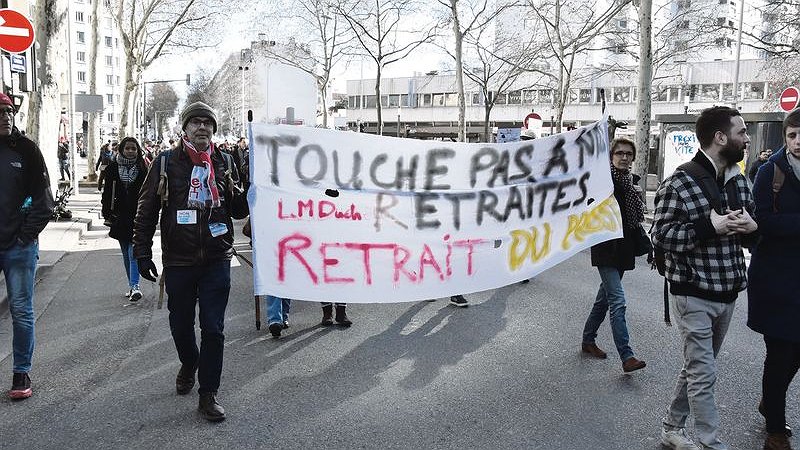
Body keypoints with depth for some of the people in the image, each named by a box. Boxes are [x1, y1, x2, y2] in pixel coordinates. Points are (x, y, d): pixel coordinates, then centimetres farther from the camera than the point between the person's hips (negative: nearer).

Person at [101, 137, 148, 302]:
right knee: (126, 254, 12)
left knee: (134, 253, -13)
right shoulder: (113, 168, 4)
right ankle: (132, 285, 22)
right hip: (120, 217, 3)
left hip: (138, 217, -3)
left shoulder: (142, 169, 0)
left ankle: (134, 286, -17)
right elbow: (107, 192, 6)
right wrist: (107, 213, -1)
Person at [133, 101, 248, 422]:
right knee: (180, 324, 15)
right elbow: (146, 210, 2)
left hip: (217, 260, 0)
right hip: (178, 260, 0)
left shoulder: (225, 163, 5)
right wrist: (142, 252, -2)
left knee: (213, 329, 1)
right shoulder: (166, 162, 0)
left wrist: (249, 195, -12)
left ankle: (208, 395, 12)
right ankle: (189, 364, 45)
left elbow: (238, 211, 10)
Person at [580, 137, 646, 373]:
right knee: (617, 301, -11)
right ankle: (626, 356, -12)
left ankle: (588, 340, 30)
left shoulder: (631, 181, 12)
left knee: (605, 297, 16)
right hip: (606, 247, -8)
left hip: (623, 247, 8)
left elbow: (636, 217, 18)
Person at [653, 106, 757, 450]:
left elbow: (750, 226, 17)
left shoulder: (738, 180, 8)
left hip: (727, 293, 7)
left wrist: (750, 227, -7)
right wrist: (710, 227, -24)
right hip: (694, 294, -7)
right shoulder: (678, 184, -14)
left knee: (697, 367, 17)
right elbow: (661, 236, -16)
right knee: (703, 375, -1)